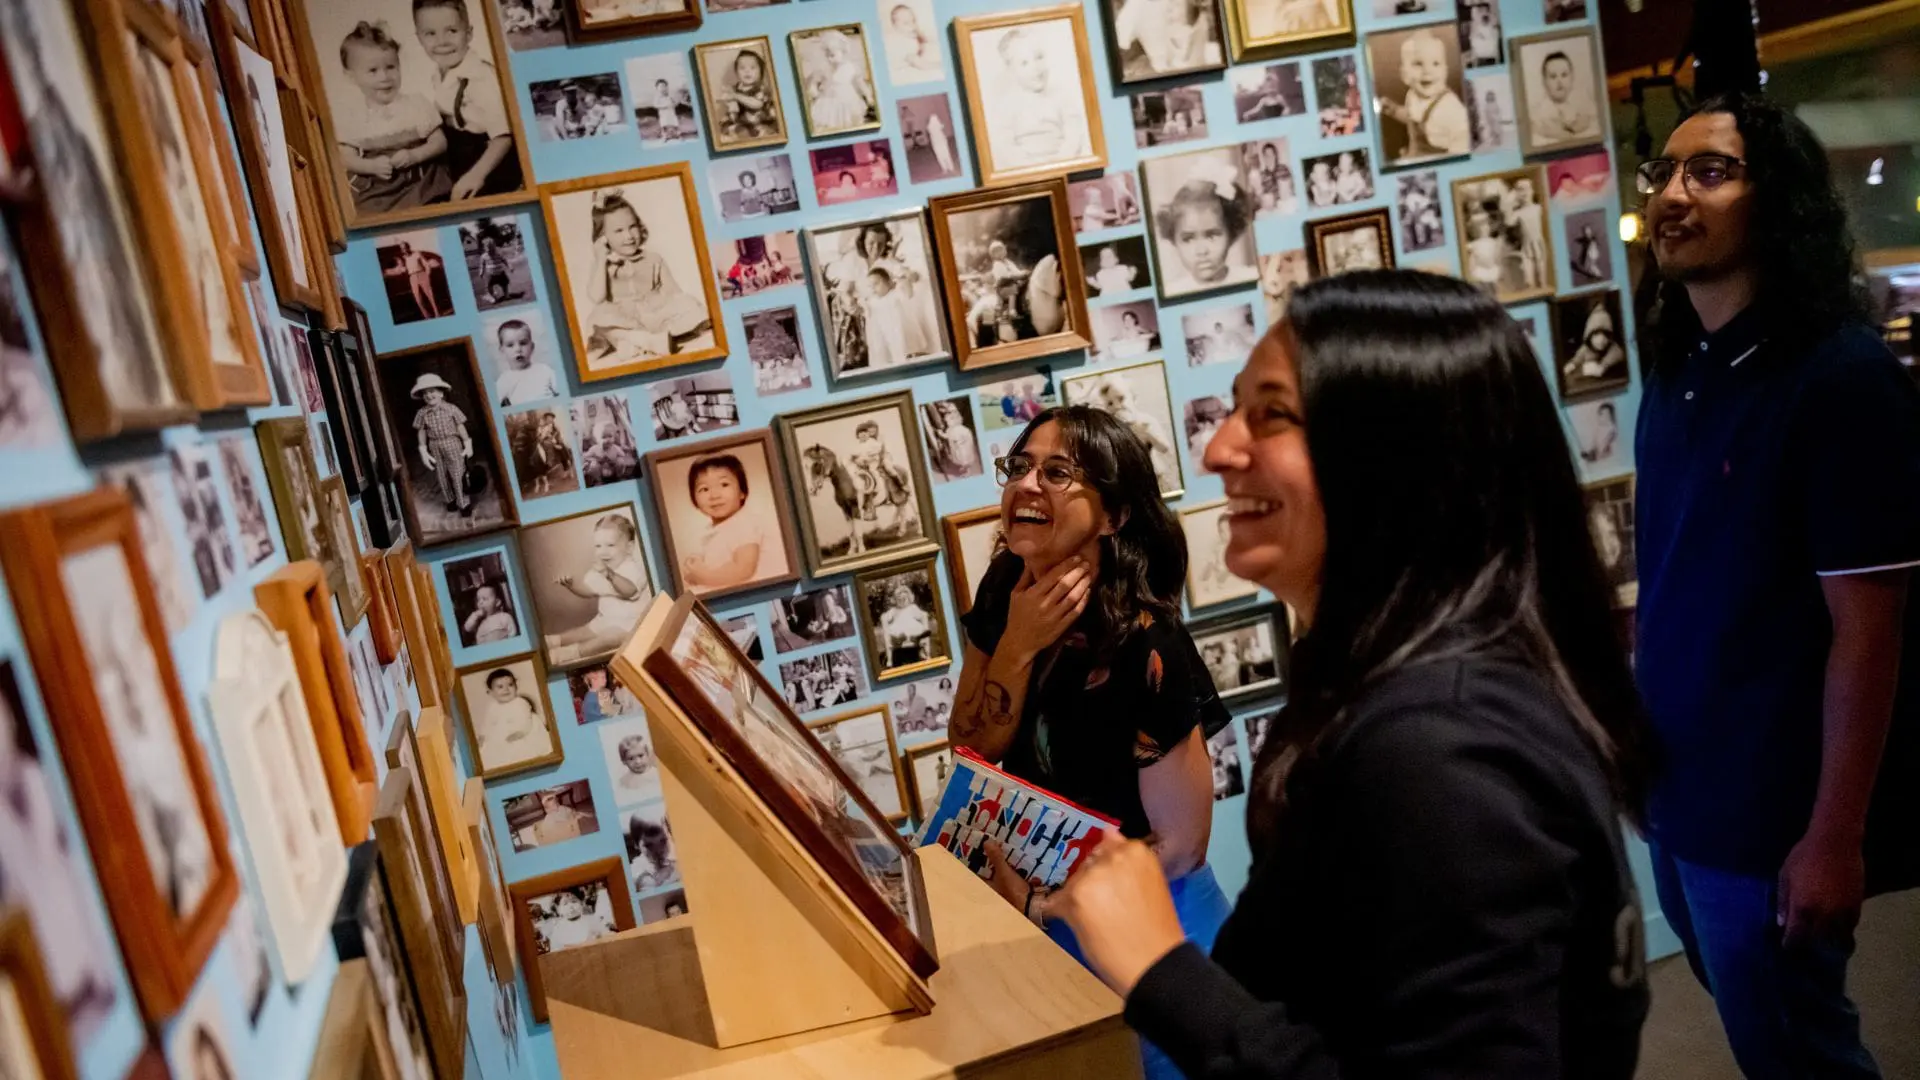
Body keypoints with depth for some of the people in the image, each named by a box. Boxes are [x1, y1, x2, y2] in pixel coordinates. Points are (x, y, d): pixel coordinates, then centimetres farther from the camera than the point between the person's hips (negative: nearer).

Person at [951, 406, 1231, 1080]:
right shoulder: (1005, 588, -8)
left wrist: (1036, 901, -17)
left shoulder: (1145, 648, -28)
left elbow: (1181, 843, -21)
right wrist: (1018, 646, -23)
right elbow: (970, 756, -8)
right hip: (1040, 924, 6)